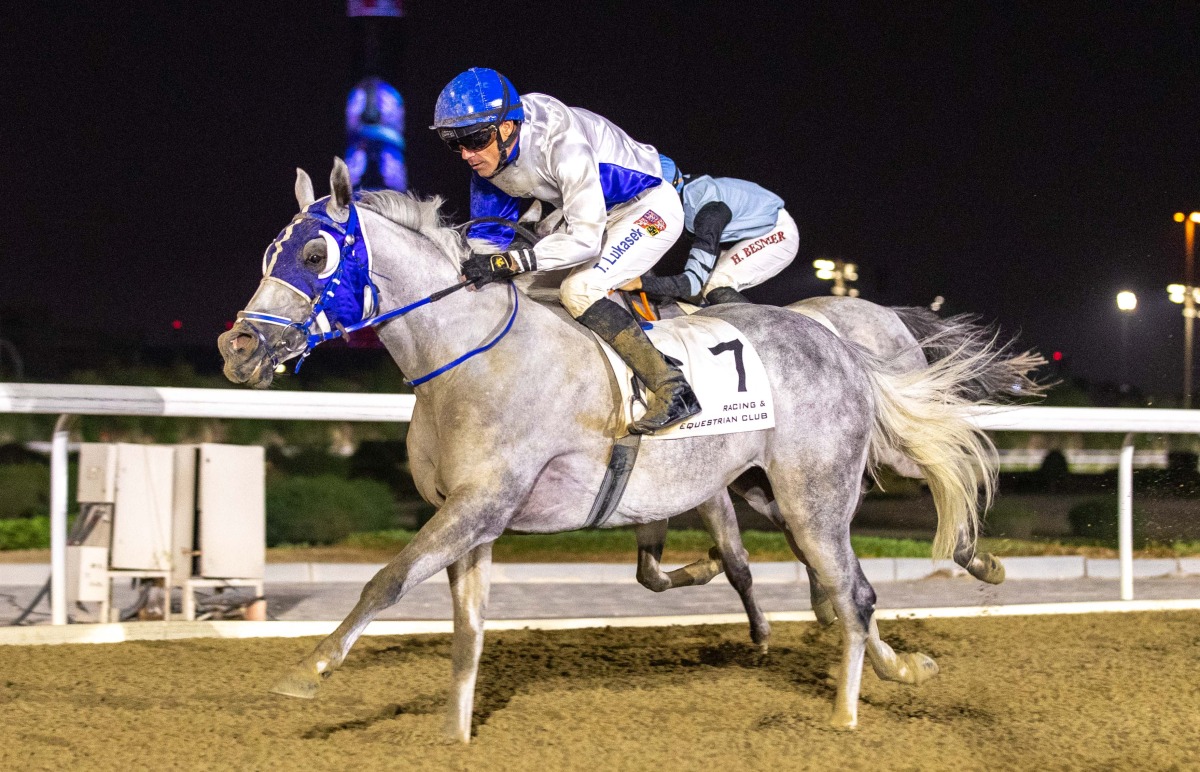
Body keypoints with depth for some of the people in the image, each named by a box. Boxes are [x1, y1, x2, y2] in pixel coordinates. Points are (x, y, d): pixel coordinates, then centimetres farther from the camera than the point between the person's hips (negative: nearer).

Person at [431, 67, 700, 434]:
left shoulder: (562, 142, -36)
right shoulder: (489, 155, -11)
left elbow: (585, 239, -36)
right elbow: (487, 232, 1)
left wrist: (509, 262, -41)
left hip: (650, 206, -9)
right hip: (598, 213, 9)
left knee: (578, 290, -24)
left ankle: (673, 390, -24)